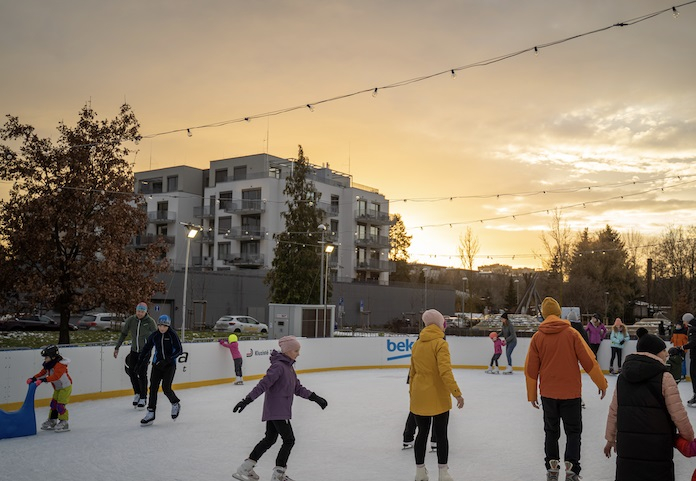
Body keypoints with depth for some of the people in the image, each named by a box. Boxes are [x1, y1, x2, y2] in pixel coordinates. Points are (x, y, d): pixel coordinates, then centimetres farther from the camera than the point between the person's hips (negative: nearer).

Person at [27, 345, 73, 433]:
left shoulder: (60, 365, -27)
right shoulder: (48, 365, 4)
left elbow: (56, 376, -39)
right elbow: (42, 373, 10)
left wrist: (43, 380, -44)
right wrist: (33, 378, -5)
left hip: (65, 387, -9)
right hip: (57, 388, 9)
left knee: (60, 405, -11)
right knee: (53, 403, 12)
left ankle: (64, 423, -2)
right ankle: (52, 421, 25)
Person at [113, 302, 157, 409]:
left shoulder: (150, 322, -15)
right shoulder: (130, 320, -5)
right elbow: (123, 334, 6)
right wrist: (117, 348, 5)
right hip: (134, 351, 4)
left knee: (142, 374, -7)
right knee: (132, 372, 5)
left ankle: (143, 398, 6)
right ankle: (137, 394, 25)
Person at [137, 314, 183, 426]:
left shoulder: (172, 335, -10)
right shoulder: (154, 335, 2)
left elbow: (179, 350, -13)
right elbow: (146, 349, 12)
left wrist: (167, 360, -22)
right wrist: (140, 362, 7)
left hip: (170, 364, -4)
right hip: (157, 364, 4)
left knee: (166, 388, -11)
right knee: (153, 387, -4)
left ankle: (175, 404, 18)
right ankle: (151, 414, 1)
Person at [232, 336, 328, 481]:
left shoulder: (289, 367, 11)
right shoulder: (278, 366, -19)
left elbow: (298, 388, 14)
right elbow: (263, 384, -24)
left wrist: (315, 397, 9)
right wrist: (247, 400, -27)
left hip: (273, 411, 10)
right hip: (277, 411, -10)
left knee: (270, 439, 18)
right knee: (289, 440, -1)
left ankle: (245, 469, 25)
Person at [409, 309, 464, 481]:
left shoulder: (417, 344, 6)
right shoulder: (440, 343, -12)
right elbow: (445, 372, -21)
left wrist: (412, 391, 23)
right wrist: (457, 393, -19)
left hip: (419, 397, 5)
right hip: (438, 397, -5)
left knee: (422, 433, 13)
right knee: (441, 434, 6)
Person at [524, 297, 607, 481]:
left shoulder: (537, 337, -3)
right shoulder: (571, 333, -8)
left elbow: (531, 369, 0)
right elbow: (589, 361, -7)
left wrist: (532, 395, 11)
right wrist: (602, 383, 6)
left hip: (548, 393, 2)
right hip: (571, 392, -2)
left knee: (551, 431, 17)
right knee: (573, 431, 10)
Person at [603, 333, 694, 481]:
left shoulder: (623, 377, 6)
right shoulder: (664, 378, -9)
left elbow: (613, 411, 10)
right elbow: (678, 414, -8)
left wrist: (610, 438, 20)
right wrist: (689, 437, 9)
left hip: (626, 445, 5)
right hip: (656, 447, -4)